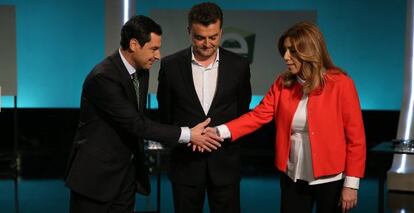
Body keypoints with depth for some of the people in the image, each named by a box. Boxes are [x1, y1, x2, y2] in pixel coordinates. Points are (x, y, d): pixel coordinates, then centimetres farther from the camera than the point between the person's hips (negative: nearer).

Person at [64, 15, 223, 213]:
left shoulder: (141, 71, 4)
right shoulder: (103, 77, -23)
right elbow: (135, 123, -23)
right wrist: (187, 135, -21)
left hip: (128, 171, 8)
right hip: (96, 172, -8)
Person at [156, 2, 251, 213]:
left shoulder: (238, 65, -2)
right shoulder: (170, 65, -4)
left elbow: (243, 111, 9)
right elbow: (165, 113, 6)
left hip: (225, 162, 0)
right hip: (186, 162, 0)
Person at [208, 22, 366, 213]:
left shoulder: (341, 84, -12)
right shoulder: (283, 83, 1)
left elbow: (356, 137, -10)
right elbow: (258, 115, -6)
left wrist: (351, 184, -10)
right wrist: (220, 131, -19)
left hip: (330, 179, -3)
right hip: (292, 178, 4)